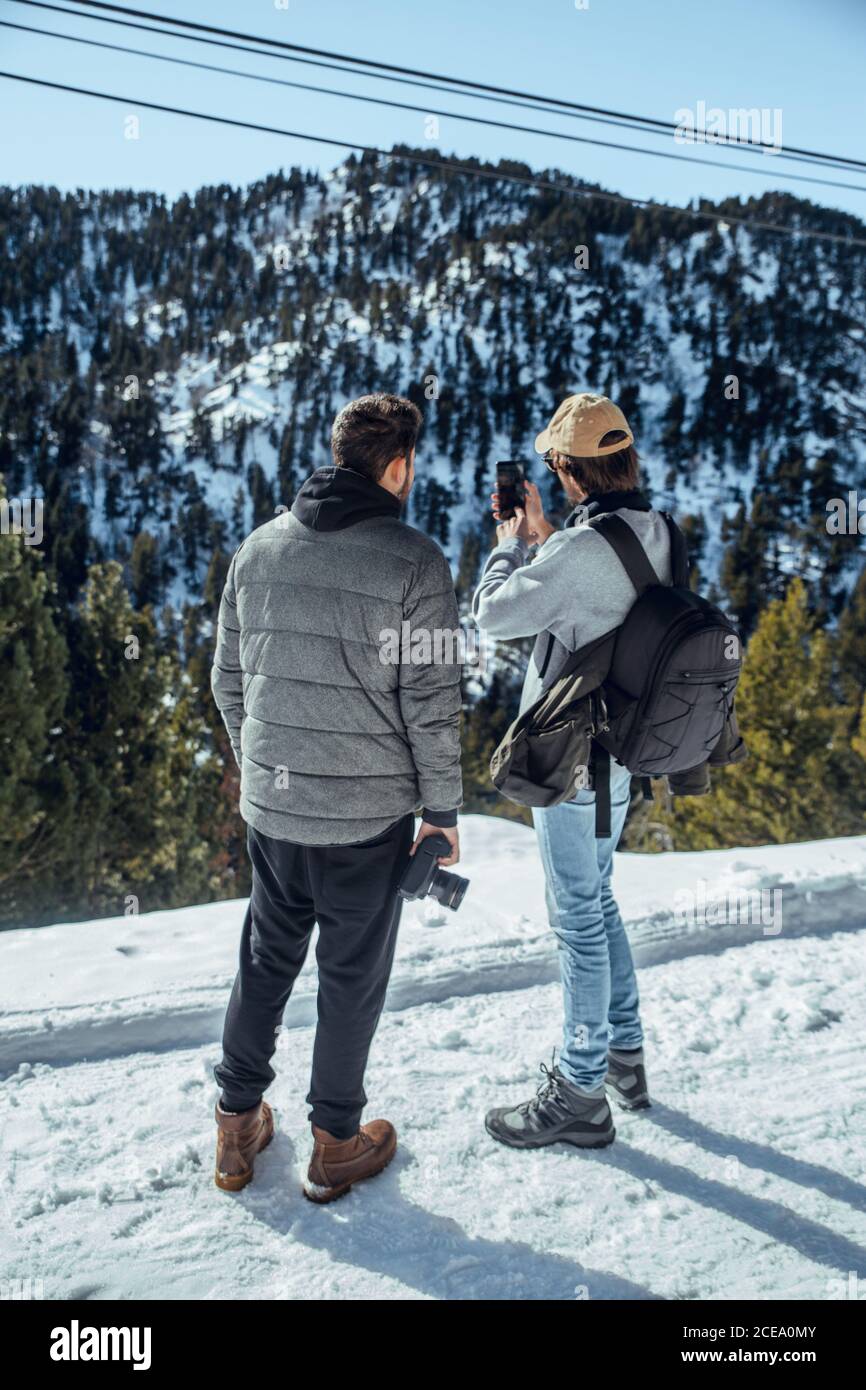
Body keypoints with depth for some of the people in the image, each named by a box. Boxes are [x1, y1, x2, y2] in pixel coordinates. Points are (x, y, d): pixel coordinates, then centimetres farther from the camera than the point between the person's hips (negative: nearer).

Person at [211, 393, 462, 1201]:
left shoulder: (260, 548, 2)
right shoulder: (414, 563, -13)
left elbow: (229, 680, 8)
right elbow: (432, 704, -13)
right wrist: (443, 810, -2)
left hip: (270, 805, 5)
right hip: (369, 813, -4)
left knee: (265, 960, 21)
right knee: (353, 976, 13)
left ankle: (237, 1129, 33)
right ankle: (335, 1146, 28)